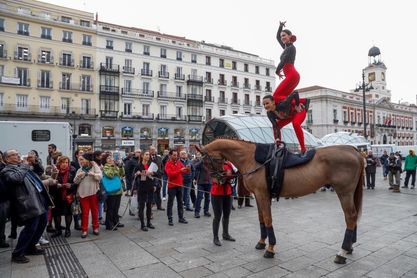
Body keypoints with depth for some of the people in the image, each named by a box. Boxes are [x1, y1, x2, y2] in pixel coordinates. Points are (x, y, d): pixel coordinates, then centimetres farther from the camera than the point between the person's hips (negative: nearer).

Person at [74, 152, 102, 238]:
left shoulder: (95, 167, -1)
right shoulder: (80, 170, 9)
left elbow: (100, 176, -12)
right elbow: (75, 182, 4)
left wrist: (93, 174, -31)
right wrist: (78, 176, -16)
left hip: (94, 193, -2)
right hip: (83, 193, 2)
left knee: (95, 211, 8)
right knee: (84, 212, 4)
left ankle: (95, 228, 21)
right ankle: (84, 230, 12)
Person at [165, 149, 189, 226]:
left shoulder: (179, 162, 8)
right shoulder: (168, 164, -8)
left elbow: (184, 171, 6)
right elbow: (170, 174, -20)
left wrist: (187, 169, -17)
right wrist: (180, 170, -27)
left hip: (179, 185, 6)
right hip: (172, 186, -6)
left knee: (180, 202, 12)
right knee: (170, 203, 1)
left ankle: (181, 217, 22)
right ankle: (170, 219, 8)